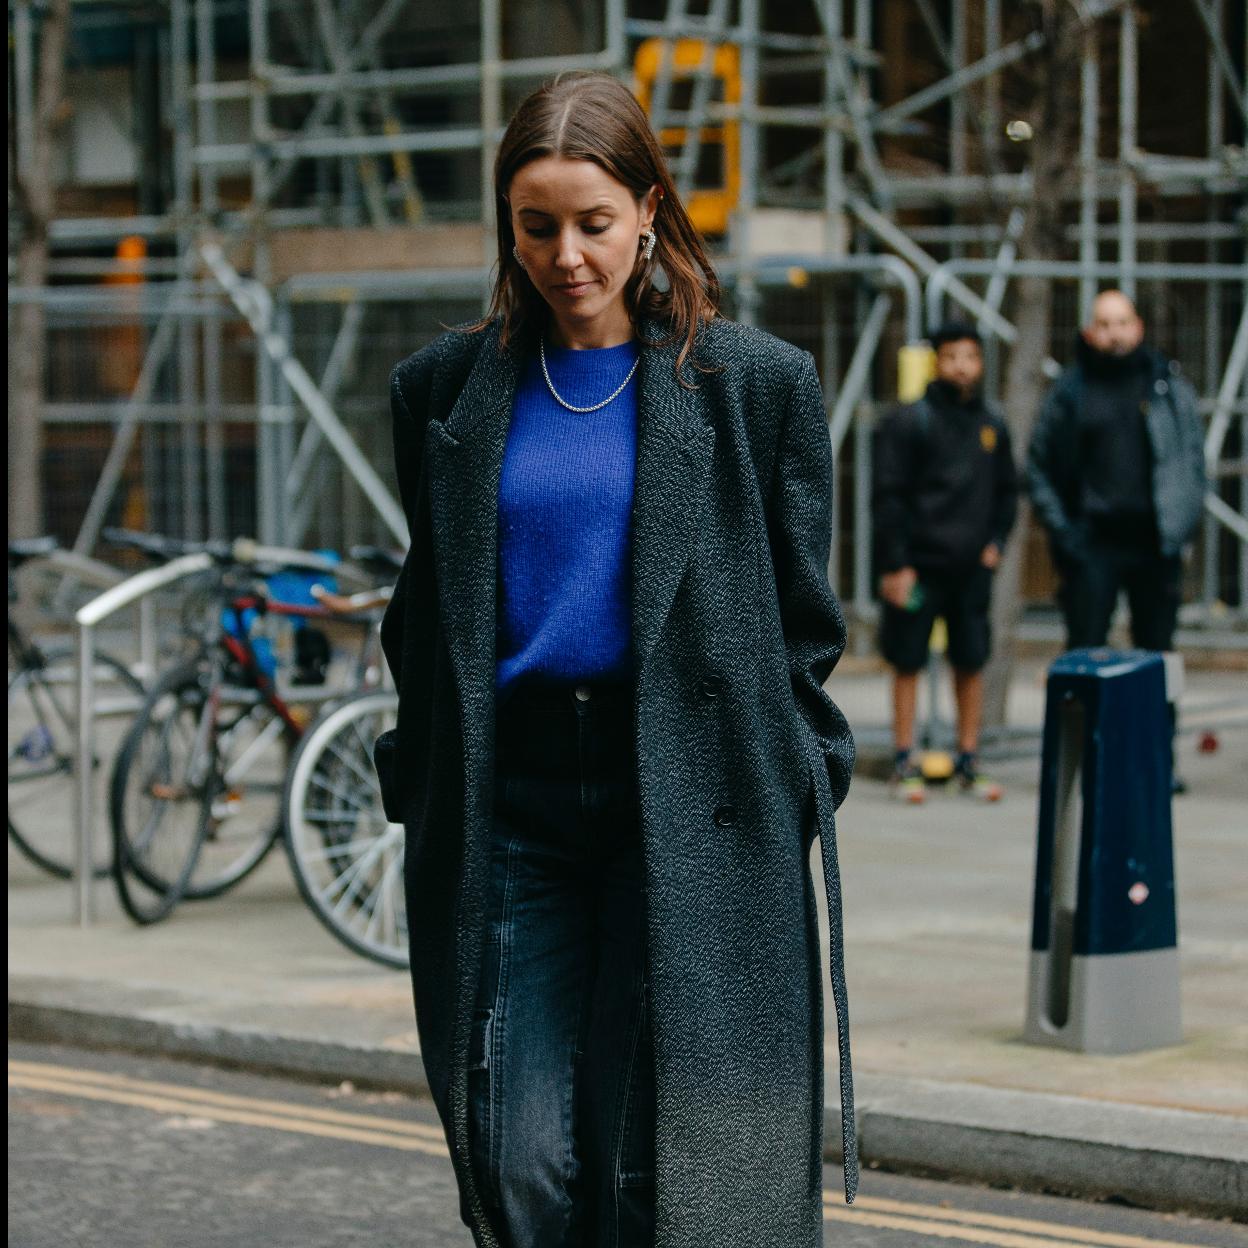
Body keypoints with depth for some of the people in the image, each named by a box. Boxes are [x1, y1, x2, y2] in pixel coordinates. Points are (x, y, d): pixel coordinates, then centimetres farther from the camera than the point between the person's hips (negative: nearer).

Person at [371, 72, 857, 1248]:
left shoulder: (756, 382, 2)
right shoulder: (445, 389, 9)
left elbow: (803, 621, 6)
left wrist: (798, 803, 2)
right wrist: (420, 793, 11)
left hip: (689, 806, -2)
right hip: (507, 806, 2)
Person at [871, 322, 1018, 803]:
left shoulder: (992, 425, 10)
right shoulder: (908, 422, -6)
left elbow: (1006, 491, 21)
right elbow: (887, 496, -7)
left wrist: (996, 540, 6)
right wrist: (895, 565, -12)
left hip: (972, 567, 5)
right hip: (918, 565, -5)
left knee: (971, 663, 7)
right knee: (908, 664, 2)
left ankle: (968, 763, 15)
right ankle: (903, 763, 9)